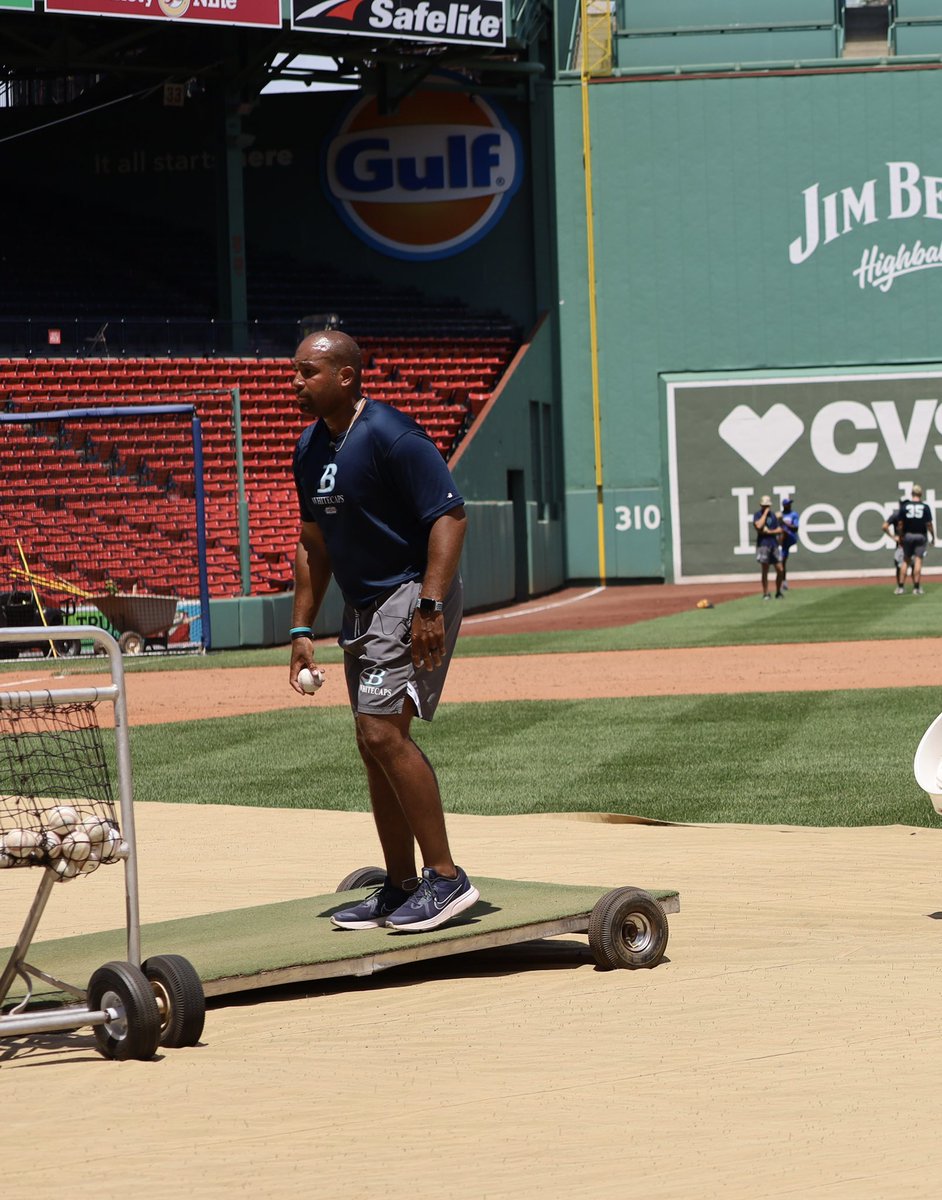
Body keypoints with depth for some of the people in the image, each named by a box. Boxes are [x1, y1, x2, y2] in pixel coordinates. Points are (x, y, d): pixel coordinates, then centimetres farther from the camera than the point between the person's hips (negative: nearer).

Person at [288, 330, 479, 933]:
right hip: (363, 607, 9)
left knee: (383, 732, -18)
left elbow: (449, 516, -21)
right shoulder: (312, 447, 11)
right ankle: (401, 886, 20)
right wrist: (303, 629, 15)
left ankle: (447, 877, -12)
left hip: (412, 598, -9)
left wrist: (431, 606, -28)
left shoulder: (391, 436, -17)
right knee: (375, 745, 11)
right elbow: (314, 542, 20)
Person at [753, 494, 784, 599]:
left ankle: (778, 592, 14)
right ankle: (765, 594, 5)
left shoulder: (773, 515, 13)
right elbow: (759, 526, -22)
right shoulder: (758, 515, -1)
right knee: (765, 570, -2)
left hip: (774, 543, 4)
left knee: (779, 569, 0)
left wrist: (769, 532, -8)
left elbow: (779, 530, 10)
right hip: (763, 544, -4)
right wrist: (765, 513, -14)